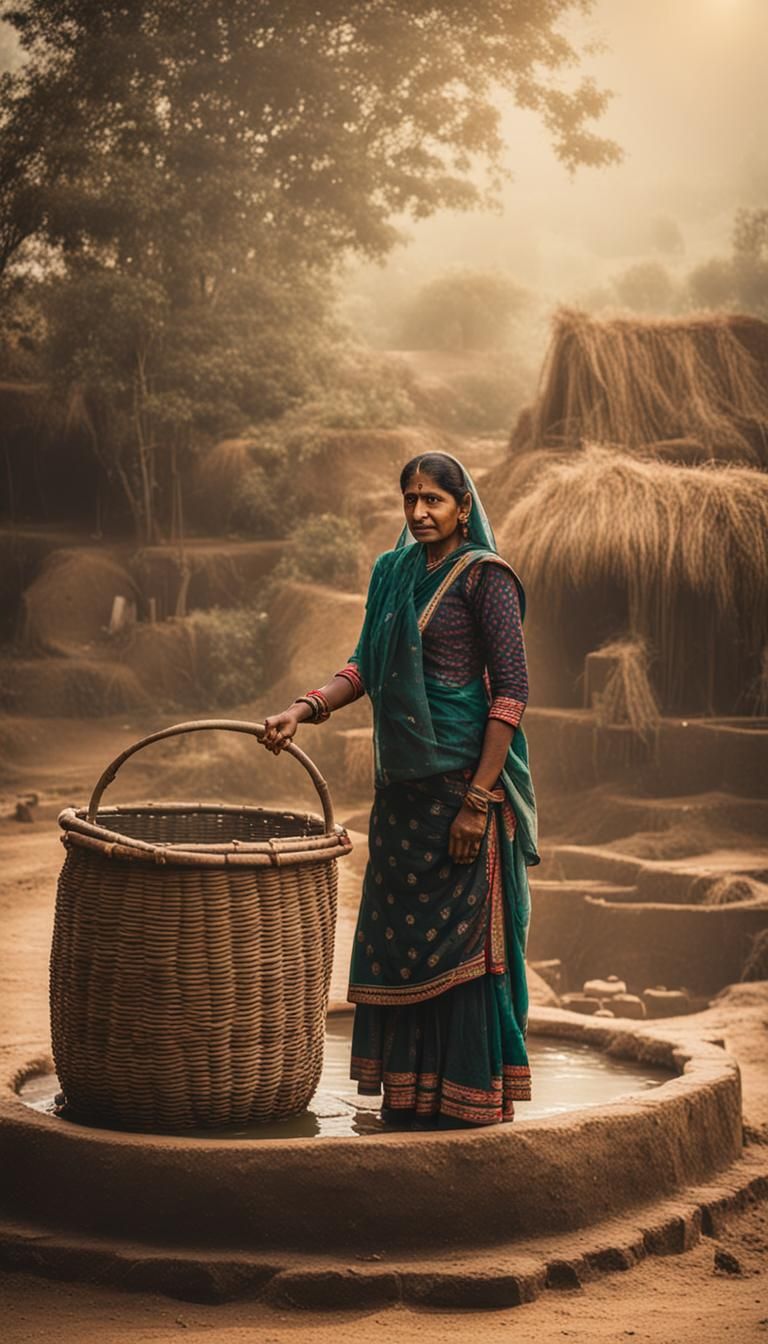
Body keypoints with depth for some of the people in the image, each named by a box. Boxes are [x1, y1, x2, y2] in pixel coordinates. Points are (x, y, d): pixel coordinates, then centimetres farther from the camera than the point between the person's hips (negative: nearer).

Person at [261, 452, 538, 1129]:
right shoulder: (394, 572, 13)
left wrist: (479, 799, -18)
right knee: (398, 935, 11)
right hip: (404, 780, 7)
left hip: (463, 779, -7)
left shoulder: (484, 577, -8)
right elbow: (365, 667, 14)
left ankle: (464, 1099, 6)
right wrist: (303, 709, -5)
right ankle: (409, 1093, 22)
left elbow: (512, 690, -13)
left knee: (458, 936, -3)